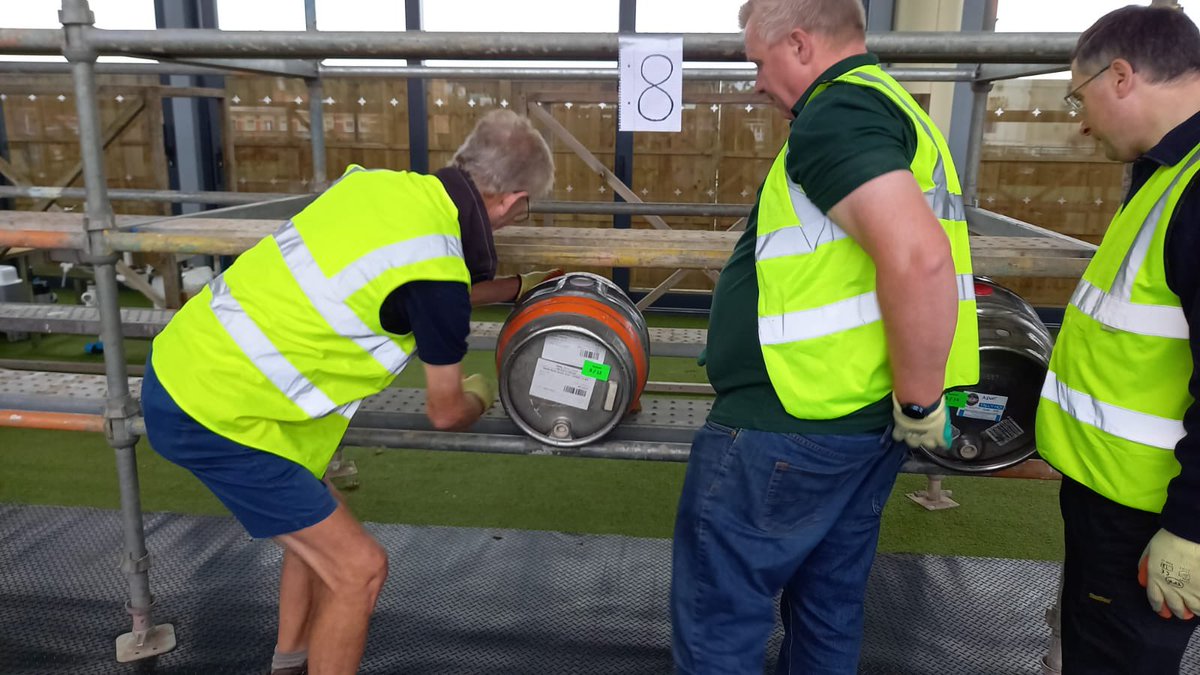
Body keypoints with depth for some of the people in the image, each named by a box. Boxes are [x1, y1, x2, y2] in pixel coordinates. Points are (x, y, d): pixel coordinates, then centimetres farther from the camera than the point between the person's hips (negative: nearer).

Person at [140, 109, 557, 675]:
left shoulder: (379, 181, -1)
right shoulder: (436, 268, -22)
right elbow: (446, 412, -4)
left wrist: (520, 287, 28)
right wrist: (480, 397, 18)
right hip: (215, 415, -9)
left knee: (315, 534, 23)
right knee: (358, 568, 1)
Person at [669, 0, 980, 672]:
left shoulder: (836, 113, -14)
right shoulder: (892, 107, 17)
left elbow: (917, 256, -30)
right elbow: (915, 253, 22)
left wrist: (919, 402, -18)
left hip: (787, 428, -10)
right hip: (866, 422, 10)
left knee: (715, 620, 4)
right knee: (831, 606, 22)